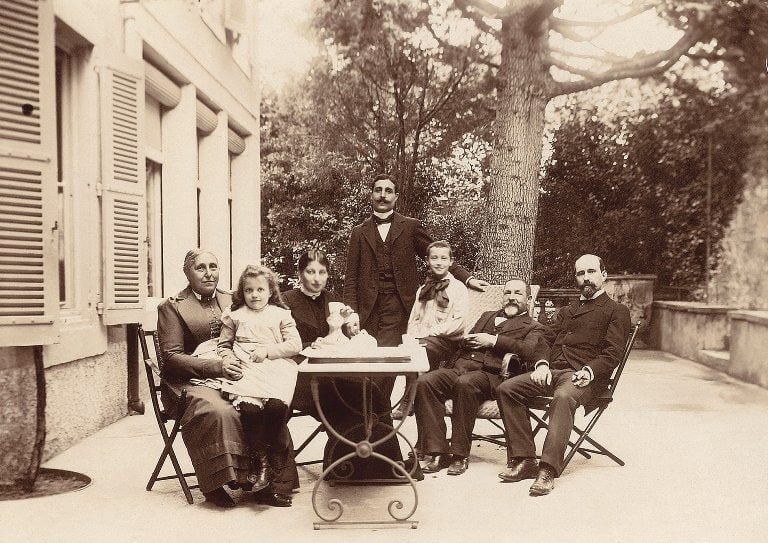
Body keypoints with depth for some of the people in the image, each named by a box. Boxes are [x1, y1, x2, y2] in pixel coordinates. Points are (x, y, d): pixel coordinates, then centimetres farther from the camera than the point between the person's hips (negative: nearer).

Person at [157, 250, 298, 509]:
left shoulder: (231, 301, 19)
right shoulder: (172, 307, 6)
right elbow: (171, 356, -4)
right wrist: (215, 367, -18)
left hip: (229, 377, 4)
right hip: (192, 381, -3)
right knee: (219, 411, -36)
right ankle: (216, 485, -22)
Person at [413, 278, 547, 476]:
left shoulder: (533, 328, 17)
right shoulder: (487, 316, 34)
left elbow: (530, 352, -6)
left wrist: (494, 340, -7)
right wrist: (466, 341, 9)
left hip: (489, 374, -5)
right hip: (459, 366, 5)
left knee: (465, 383, -39)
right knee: (424, 382, -25)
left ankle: (460, 455, -26)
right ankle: (438, 452, -22)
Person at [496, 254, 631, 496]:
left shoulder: (617, 311, 11)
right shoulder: (566, 311, 31)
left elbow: (612, 354, -2)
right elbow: (548, 340, 21)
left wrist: (588, 372, -19)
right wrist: (542, 364, -1)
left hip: (582, 376, -6)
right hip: (552, 370, 6)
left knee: (563, 397, -39)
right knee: (505, 389, -16)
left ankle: (548, 469, -42)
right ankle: (524, 460, -17)